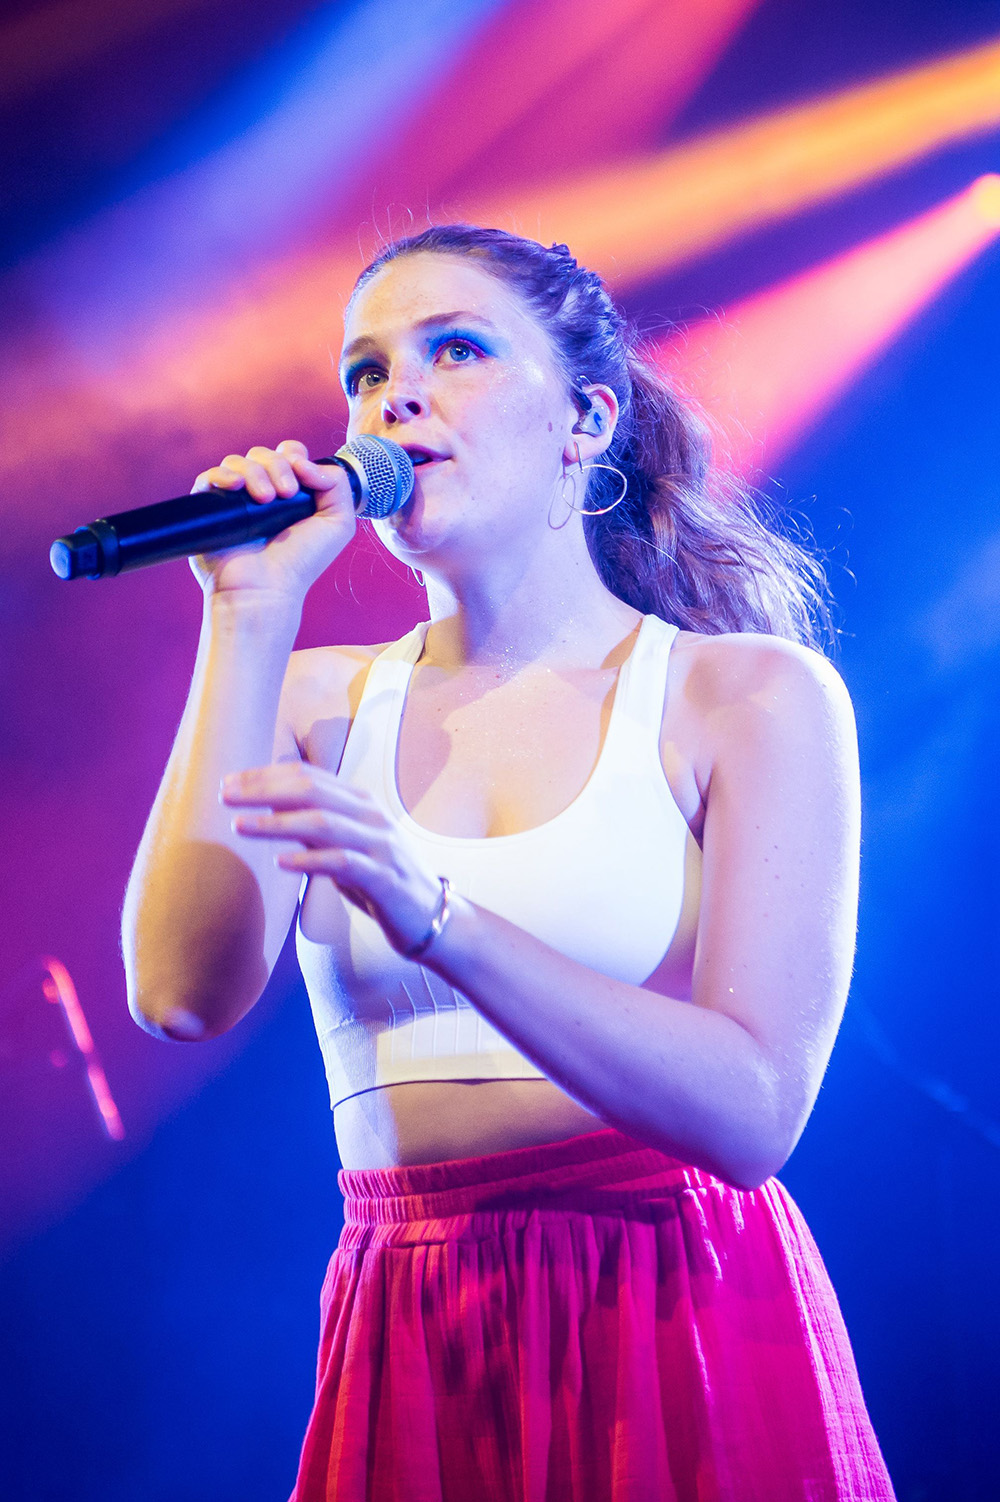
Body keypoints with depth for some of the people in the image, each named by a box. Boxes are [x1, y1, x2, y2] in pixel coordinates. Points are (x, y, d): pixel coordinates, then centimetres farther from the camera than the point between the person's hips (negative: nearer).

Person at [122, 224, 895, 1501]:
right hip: (411, 1360, 3)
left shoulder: (754, 694, -4)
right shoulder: (317, 703, 6)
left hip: (688, 1340, -2)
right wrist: (251, 617, -7)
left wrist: (432, 915, -28)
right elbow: (186, 993, -10)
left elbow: (750, 1112, -15)